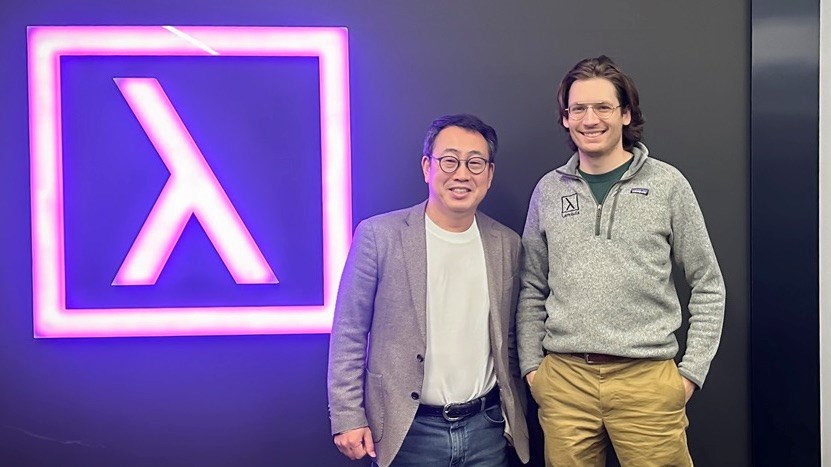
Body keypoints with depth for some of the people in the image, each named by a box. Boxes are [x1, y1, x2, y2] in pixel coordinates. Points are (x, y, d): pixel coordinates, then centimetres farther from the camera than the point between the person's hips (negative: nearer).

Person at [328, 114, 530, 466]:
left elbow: (507, 340, 11)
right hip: (408, 432, -3)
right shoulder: (378, 235, -8)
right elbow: (349, 334, -6)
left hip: (487, 428, 3)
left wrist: (516, 418, 12)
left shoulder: (507, 244, 3)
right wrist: (348, 418, -9)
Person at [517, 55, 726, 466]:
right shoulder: (548, 191, 7)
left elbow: (708, 287, 5)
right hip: (564, 378, 2)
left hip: (648, 378, -1)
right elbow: (532, 290, 12)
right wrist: (531, 365, 5)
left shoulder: (667, 184, 0)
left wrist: (693, 369, -1)